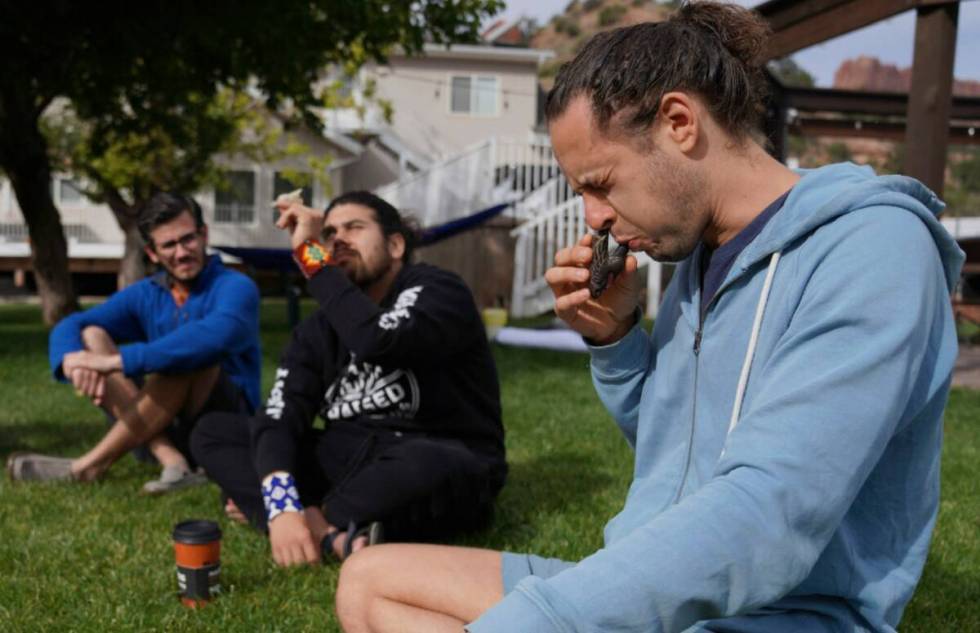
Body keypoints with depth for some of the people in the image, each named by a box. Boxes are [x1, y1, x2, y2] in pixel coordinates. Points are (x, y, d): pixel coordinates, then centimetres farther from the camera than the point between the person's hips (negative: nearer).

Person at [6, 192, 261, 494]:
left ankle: (89, 466, -24)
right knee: (91, 335, -7)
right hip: (167, 431, 6)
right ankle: (172, 461, -26)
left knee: (191, 354, -32)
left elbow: (214, 338, -34)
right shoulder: (143, 295, 7)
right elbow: (68, 327, -4)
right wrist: (72, 360, -29)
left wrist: (118, 361, -36)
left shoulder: (236, 288, -11)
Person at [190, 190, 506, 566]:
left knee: (425, 465, -42)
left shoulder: (437, 292, -9)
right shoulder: (319, 329, 8)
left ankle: (317, 520, -14)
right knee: (213, 431, -4)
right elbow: (279, 418, -7)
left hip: (440, 468, -5)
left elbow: (377, 341, -32)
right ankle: (331, 536, -26)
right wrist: (282, 506, -25)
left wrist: (312, 257, -21)